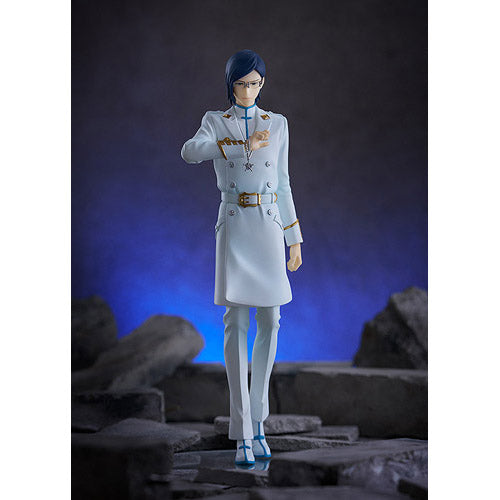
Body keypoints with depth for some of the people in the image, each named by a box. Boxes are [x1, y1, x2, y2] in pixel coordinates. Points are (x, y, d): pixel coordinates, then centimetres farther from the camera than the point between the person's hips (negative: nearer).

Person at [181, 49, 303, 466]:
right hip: (234, 227, -2)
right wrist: (240, 145, -28)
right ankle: (243, 435, -7)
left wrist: (294, 238, 11)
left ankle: (258, 421, 15)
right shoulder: (215, 123, 5)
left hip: (270, 228, 3)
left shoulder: (277, 123, 11)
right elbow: (189, 152, -18)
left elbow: (282, 183, 14)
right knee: (237, 324, -8)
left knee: (270, 323, 1)